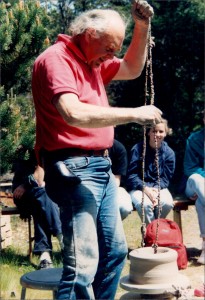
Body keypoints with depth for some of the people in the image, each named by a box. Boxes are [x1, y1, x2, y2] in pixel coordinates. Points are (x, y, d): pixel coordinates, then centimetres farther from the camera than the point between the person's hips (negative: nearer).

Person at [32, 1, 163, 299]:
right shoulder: (56, 58, -13)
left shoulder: (93, 60, 15)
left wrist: (142, 25, 10)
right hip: (74, 168, -10)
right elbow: (74, 114, -27)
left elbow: (133, 69, 24)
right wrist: (134, 114, -22)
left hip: (101, 166, 10)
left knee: (115, 251, 16)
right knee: (83, 263, -15)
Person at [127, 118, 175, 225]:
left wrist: (156, 190, -18)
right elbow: (131, 175, -7)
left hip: (159, 187, 3)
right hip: (139, 187, -2)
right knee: (145, 204, -35)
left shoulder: (169, 152, 0)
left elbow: (165, 177, 2)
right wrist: (146, 189, -21)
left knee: (167, 203, -30)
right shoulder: (138, 149, -7)